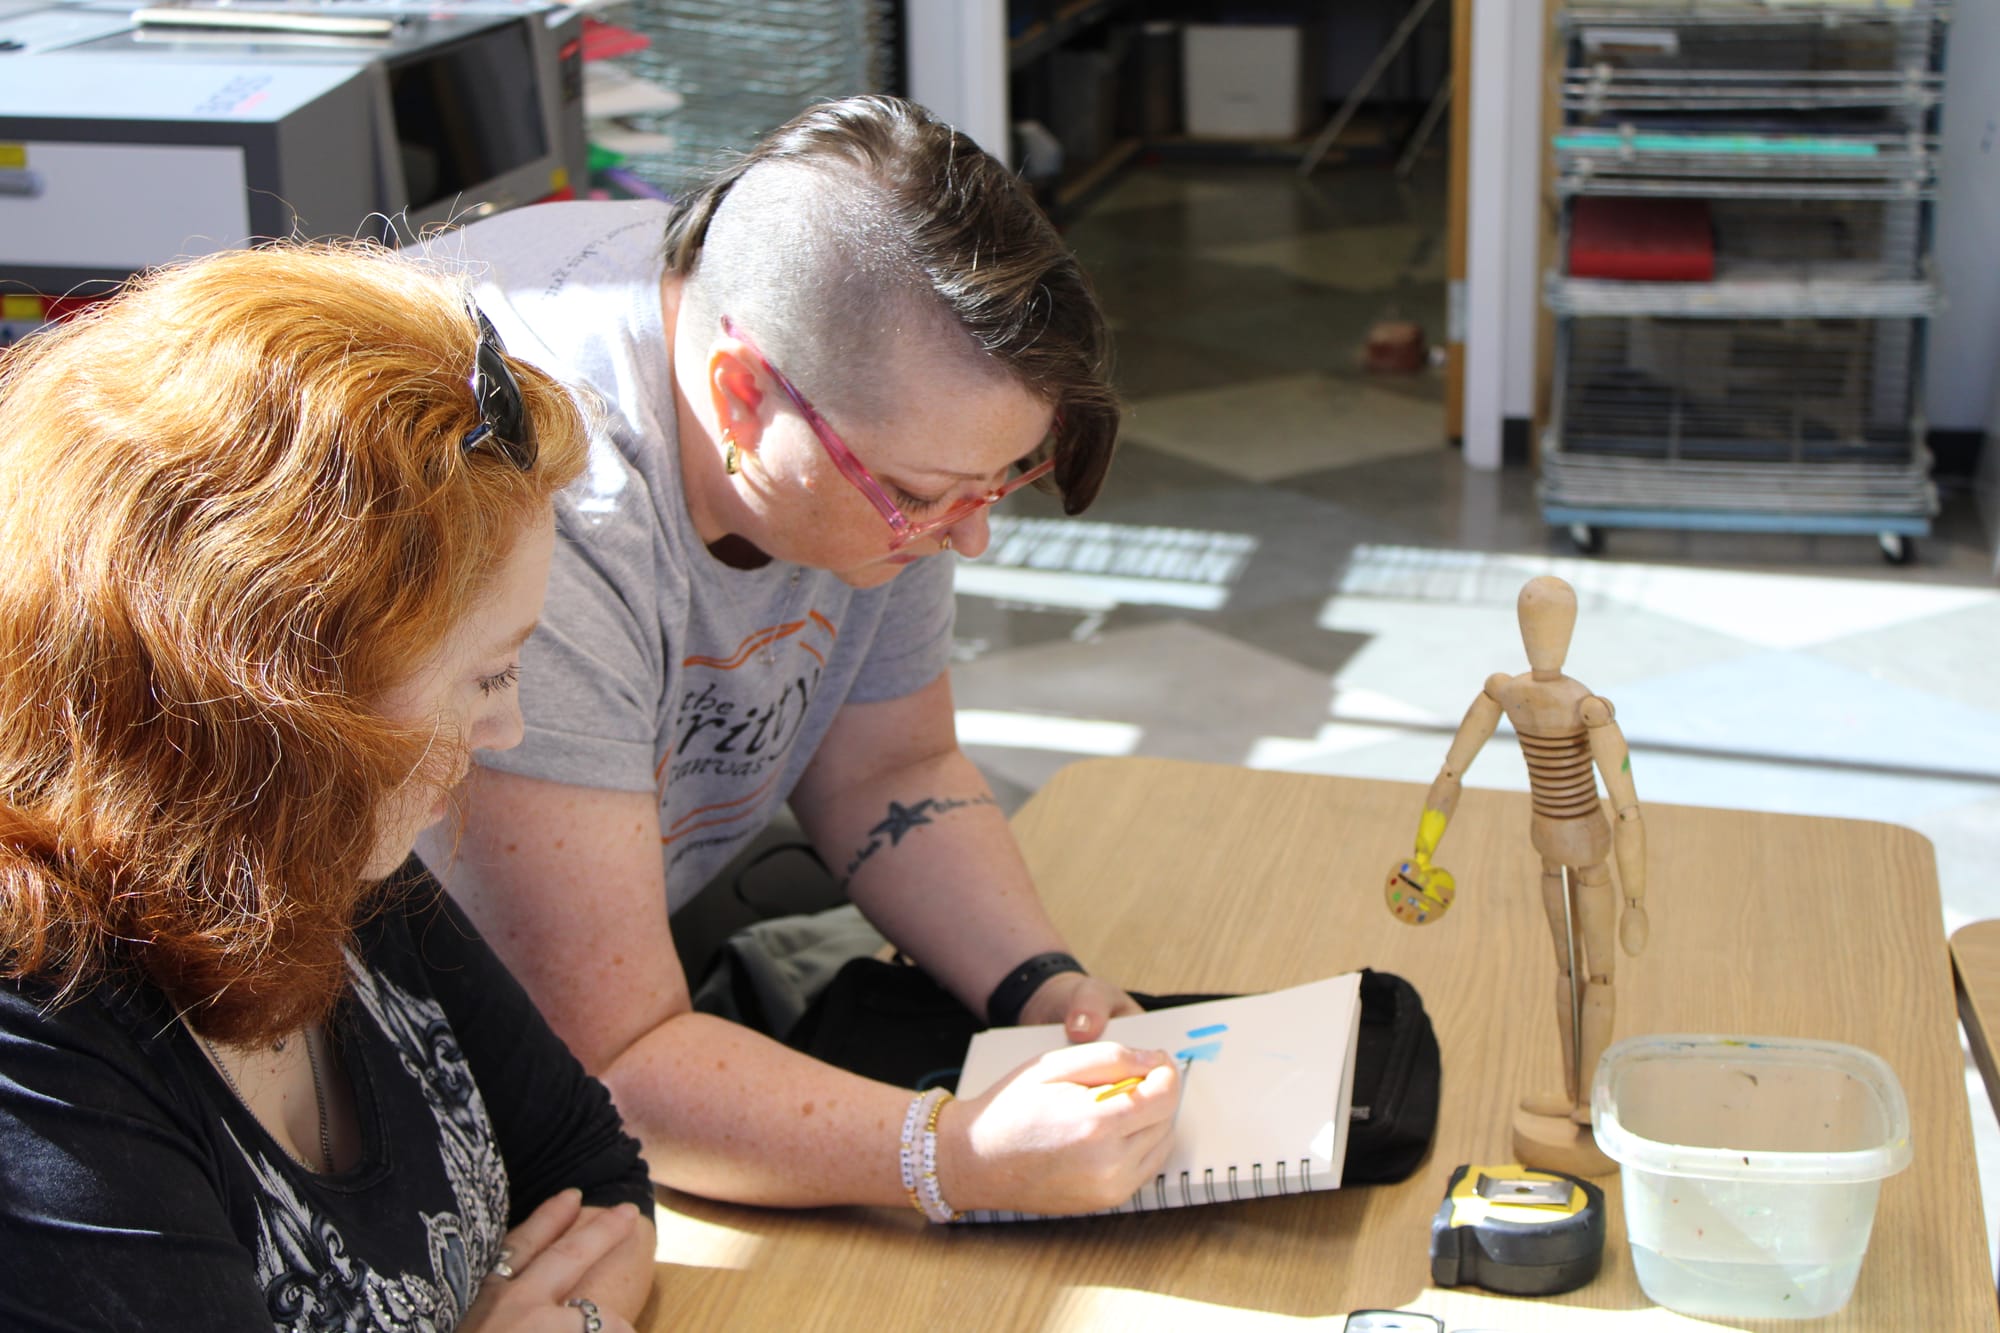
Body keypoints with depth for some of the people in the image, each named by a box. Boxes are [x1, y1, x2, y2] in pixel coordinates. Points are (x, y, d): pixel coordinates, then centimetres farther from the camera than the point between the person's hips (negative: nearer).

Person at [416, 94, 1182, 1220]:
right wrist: (965, 1159, -42)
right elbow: (603, 1064, -34)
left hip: (654, 939, 7)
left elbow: (888, 768, -1)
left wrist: (1045, 988, -15)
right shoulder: (549, 532, -38)